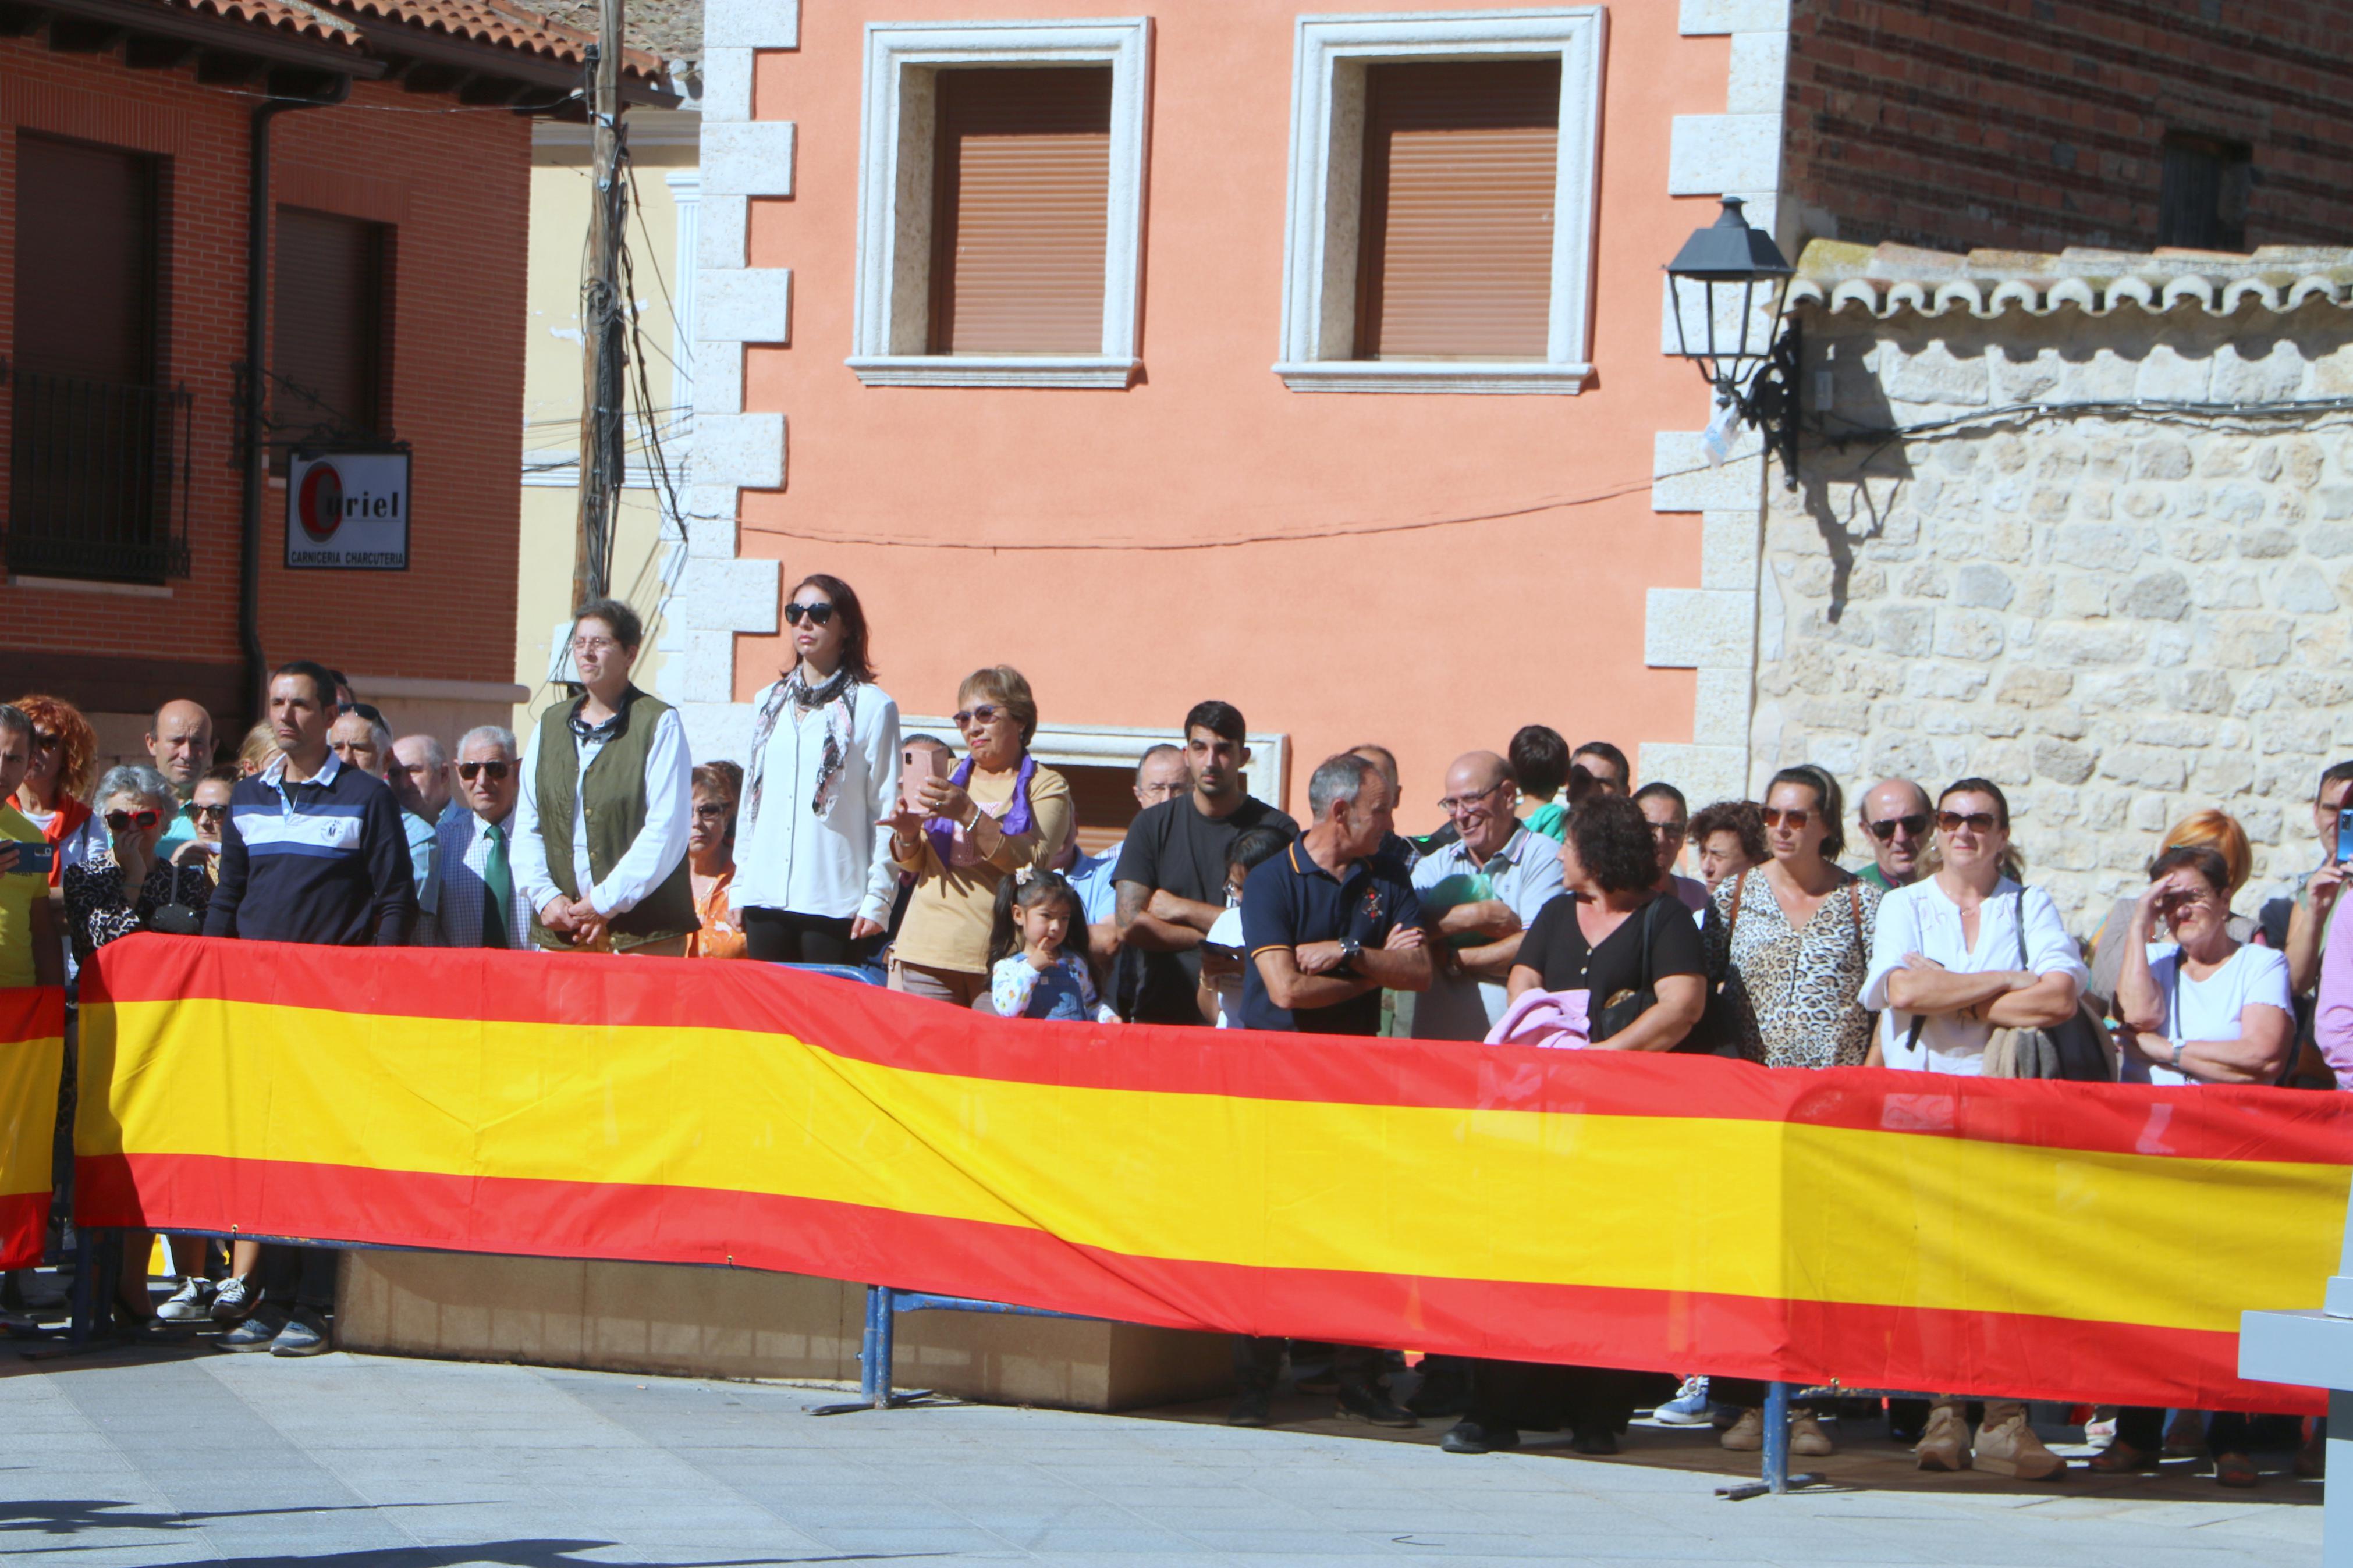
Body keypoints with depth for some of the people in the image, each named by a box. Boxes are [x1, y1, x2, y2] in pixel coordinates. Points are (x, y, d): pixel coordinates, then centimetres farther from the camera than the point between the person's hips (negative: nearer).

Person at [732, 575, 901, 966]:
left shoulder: (872, 706, -1)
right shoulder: (768, 702, 15)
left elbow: (887, 811, -3)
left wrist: (878, 899, -8)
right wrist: (739, 884, 13)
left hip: (835, 903, -5)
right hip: (765, 898, 5)